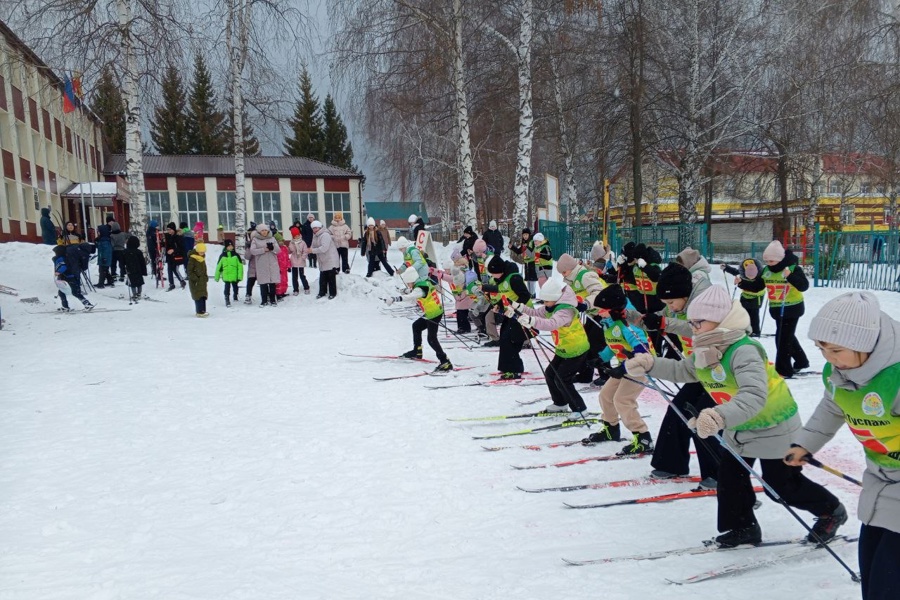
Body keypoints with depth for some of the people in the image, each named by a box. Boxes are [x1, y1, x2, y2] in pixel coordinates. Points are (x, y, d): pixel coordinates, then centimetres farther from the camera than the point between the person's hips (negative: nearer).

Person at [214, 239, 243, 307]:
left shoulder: (236, 255, 0)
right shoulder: (222, 256, 1)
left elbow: (240, 266, -2)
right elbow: (218, 267, 5)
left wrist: (240, 277, -7)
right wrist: (217, 277, 6)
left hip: (234, 276, 1)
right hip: (226, 277, -1)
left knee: (235, 287, 17)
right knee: (227, 288, -4)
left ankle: (235, 297, 38)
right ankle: (227, 300, 3)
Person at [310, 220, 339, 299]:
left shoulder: (325, 235, -19)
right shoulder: (315, 236, 10)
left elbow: (324, 247, -29)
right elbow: (314, 246, 11)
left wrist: (313, 250, -28)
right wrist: (310, 249, -12)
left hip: (330, 259, -8)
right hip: (322, 261, 8)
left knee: (331, 277, -1)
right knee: (322, 277, 13)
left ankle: (332, 293, 8)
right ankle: (322, 292, 23)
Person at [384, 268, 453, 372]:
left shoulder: (420, 288, -23)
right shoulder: (425, 282, 6)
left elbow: (410, 297, -42)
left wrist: (394, 299, -51)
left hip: (434, 314, -11)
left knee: (432, 339, -12)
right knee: (416, 325, 26)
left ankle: (445, 363, -13)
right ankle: (417, 352, 39)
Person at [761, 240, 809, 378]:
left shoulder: (793, 268, -17)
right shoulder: (766, 271, 0)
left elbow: (804, 286, -26)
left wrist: (790, 276, -41)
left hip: (792, 309, -7)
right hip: (777, 309, 7)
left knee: (783, 338, -8)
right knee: (788, 337, 20)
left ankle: (783, 370, 0)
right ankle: (801, 362, 40)